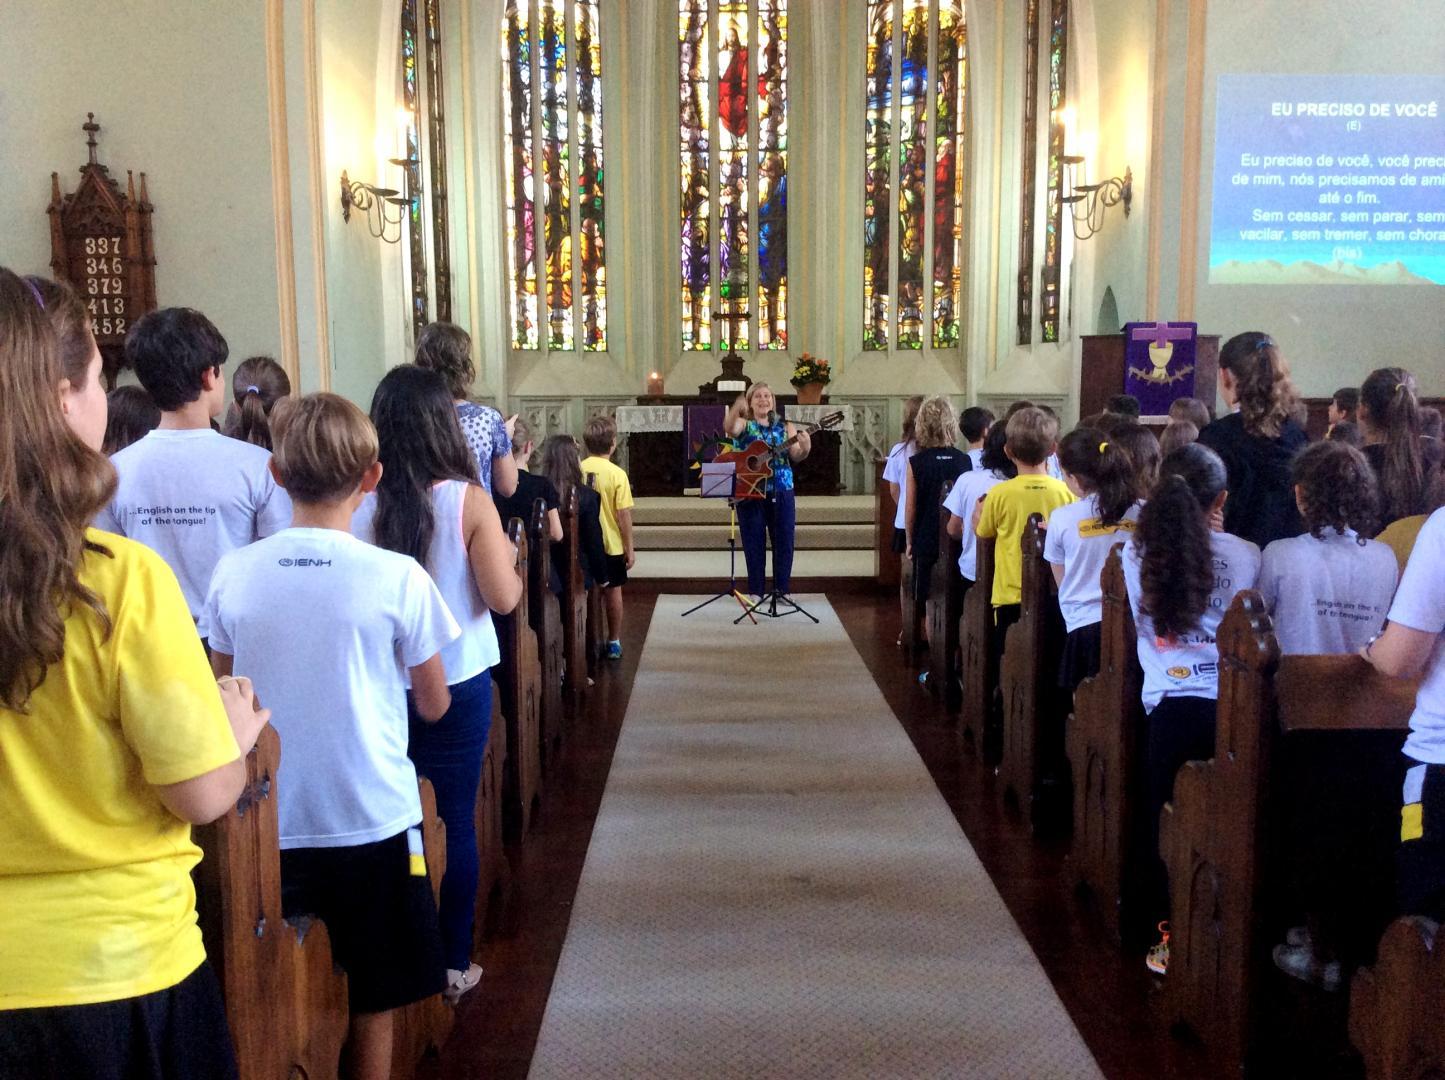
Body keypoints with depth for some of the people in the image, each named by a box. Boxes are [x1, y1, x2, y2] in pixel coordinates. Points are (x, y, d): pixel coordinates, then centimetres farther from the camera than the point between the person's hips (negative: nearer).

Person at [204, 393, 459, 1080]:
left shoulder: (232, 574, -5)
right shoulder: (398, 579, -12)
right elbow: (433, 707, -1)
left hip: (268, 823, 3)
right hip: (372, 820, -2)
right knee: (373, 1005, 12)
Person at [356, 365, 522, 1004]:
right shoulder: (467, 502, -14)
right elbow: (504, 598, -12)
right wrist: (507, 556, 7)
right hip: (457, 683, -2)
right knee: (456, 821, 9)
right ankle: (453, 964, 19)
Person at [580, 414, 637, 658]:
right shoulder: (617, 474, -15)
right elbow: (623, 515, -14)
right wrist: (630, 548, -4)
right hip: (611, 545, -3)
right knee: (612, 591, 11)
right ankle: (614, 643, 19)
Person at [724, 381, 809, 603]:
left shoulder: (784, 426, 9)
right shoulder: (744, 425, 1)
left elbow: (795, 456, 0)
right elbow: (729, 428, -23)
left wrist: (805, 449, -23)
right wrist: (736, 410, -43)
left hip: (781, 492, 2)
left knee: (784, 541, 4)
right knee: (754, 542, 3)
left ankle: (782, 590, 15)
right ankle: (756, 591, 11)